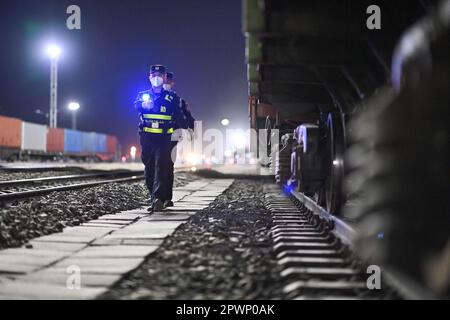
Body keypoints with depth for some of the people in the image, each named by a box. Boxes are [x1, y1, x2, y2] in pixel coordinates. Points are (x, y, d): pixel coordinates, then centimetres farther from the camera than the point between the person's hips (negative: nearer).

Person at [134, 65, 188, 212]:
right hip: (146, 138, 3)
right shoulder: (143, 95, 11)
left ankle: (158, 198, -26)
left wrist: (186, 128, -9)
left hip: (163, 139, -2)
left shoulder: (171, 97, 9)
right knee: (149, 169, 5)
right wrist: (144, 104, -32)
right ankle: (153, 197, 14)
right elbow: (136, 105, -11)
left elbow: (179, 116, 6)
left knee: (161, 166, -15)